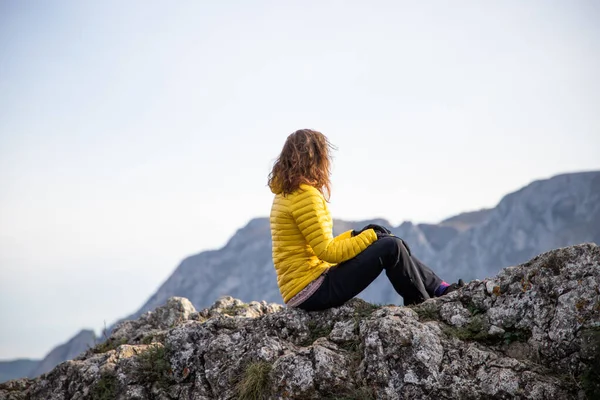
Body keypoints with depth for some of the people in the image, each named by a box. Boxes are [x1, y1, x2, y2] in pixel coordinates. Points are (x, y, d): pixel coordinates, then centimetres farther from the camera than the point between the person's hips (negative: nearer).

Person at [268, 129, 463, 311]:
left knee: (388, 243, 14)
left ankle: (442, 289, 18)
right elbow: (329, 252, -18)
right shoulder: (306, 195, -17)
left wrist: (355, 235, 12)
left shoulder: (286, 193, 13)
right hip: (312, 290, -10)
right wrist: (370, 236, -8)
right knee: (391, 247, -12)